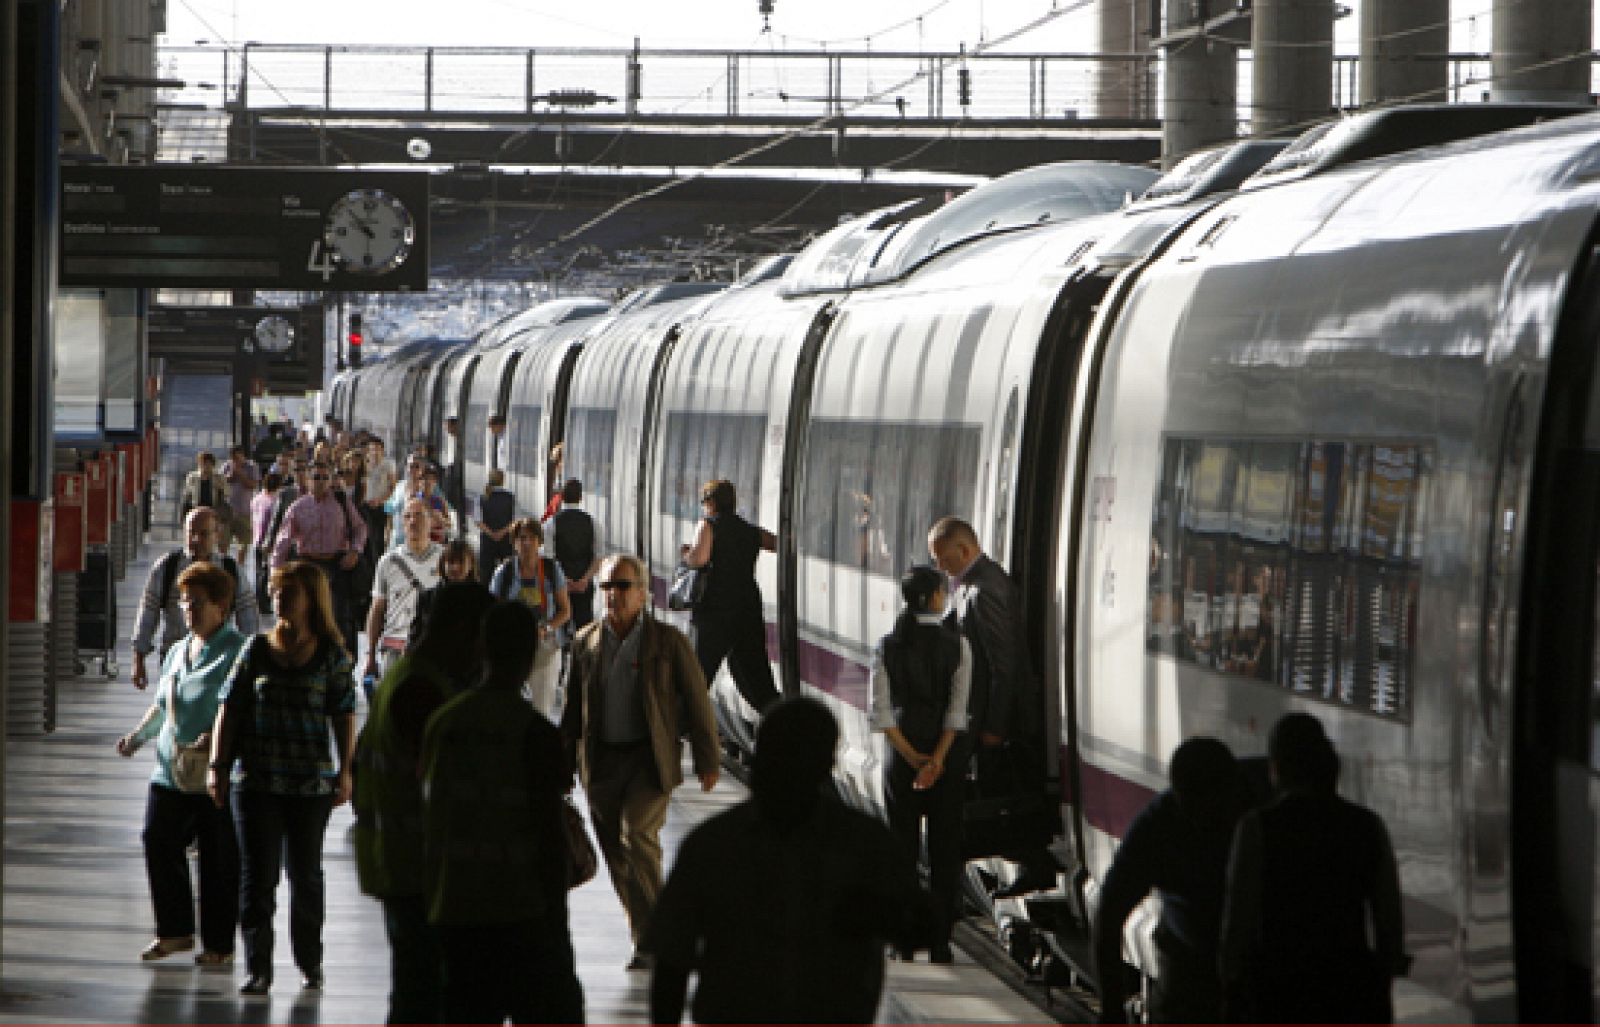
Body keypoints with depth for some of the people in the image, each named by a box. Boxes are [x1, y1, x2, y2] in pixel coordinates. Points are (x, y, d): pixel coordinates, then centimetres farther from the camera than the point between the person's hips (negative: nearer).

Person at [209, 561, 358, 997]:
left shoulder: (331, 654, 1)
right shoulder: (257, 649, 6)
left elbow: (343, 716, 0)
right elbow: (230, 710, 7)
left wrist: (345, 771, -7)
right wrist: (218, 766, 2)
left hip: (311, 782, -1)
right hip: (256, 780, 1)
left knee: (305, 874, 9)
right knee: (257, 875, -3)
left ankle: (310, 962, 24)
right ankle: (258, 968, 0)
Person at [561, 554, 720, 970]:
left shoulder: (667, 641, -2)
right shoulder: (586, 642, 9)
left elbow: (696, 701, 2)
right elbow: (574, 706, 17)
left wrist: (707, 761, 1)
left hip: (650, 761, -4)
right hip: (601, 762, 4)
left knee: (637, 835, -21)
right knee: (616, 854, 5)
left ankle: (649, 940, -14)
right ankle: (649, 937, 18)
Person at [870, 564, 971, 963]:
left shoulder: (888, 646, -3)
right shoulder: (957, 645, -7)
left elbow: (881, 713, -8)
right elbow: (957, 710, -13)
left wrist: (912, 757, -7)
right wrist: (937, 761, -14)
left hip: (903, 753, 1)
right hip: (947, 752, -1)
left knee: (902, 845, 10)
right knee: (945, 848, 5)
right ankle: (939, 941, 3)